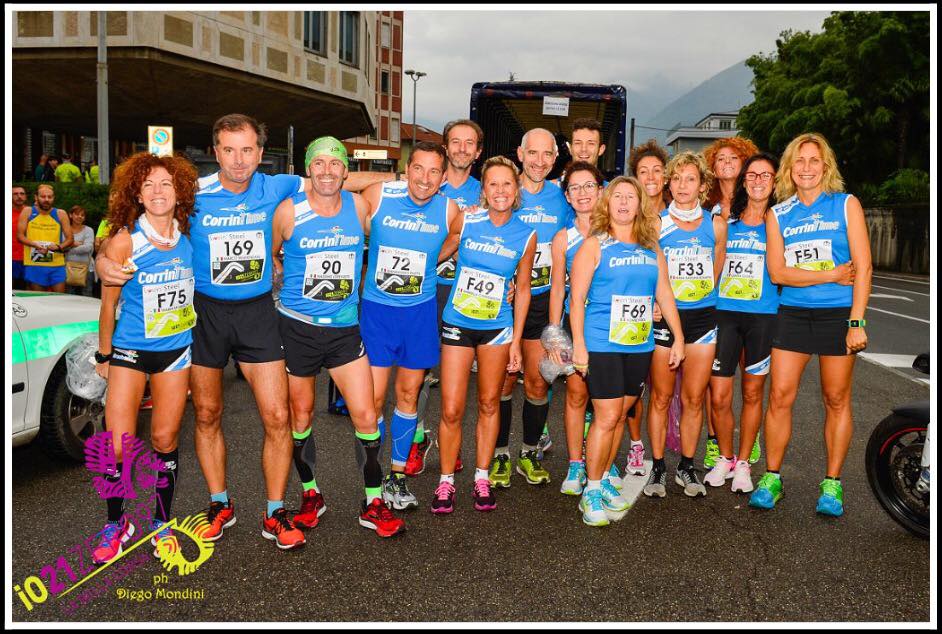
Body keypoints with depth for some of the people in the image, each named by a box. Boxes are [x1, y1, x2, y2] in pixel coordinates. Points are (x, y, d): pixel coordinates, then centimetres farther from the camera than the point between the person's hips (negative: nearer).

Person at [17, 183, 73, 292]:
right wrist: (36, 245, -18)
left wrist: (59, 247, -17)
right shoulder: (28, 212, 3)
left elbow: (69, 239, 5)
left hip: (57, 265, 0)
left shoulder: (61, 214, 4)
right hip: (34, 265, 0)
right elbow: (20, 236, 0)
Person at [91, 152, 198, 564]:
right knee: (117, 447, -4)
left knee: (165, 441, 5)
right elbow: (109, 303, -3)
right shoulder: (124, 241, -12)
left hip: (176, 350, 2)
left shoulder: (188, 237, -3)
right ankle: (115, 524, 19)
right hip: (130, 350, -2)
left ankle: (162, 523, 23)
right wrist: (103, 356, 4)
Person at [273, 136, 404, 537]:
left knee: (366, 416, -2)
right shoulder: (289, 210, -7)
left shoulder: (358, 206, -1)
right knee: (301, 417, 11)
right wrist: (292, 286, 7)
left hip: (344, 327, 1)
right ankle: (310, 495, 31)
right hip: (297, 327, -1)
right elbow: (270, 255, 8)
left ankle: (373, 504, 13)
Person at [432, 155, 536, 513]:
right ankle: (446, 481, 16)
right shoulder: (465, 222, -9)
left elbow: (522, 289, 3)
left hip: (498, 328, 2)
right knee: (451, 410, -2)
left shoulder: (526, 235, -3)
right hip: (457, 325, -1)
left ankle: (482, 478, 27)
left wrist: (516, 341, 3)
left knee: (489, 403, 12)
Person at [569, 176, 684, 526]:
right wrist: (578, 344, -12)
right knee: (607, 417, -7)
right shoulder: (594, 245, -2)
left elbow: (665, 295, 15)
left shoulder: (651, 249, 12)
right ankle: (591, 491, 5)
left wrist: (678, 338, 12)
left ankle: (603, 480, 24)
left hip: (640, 345, 5)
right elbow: (577, 298, -6)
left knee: (619, 416, 10)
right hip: (601, 344, -5)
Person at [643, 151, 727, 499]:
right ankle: (658, 466, 16)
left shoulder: (715, 225, 4)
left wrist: (700, 296, 11)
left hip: (703, 316, 2)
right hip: (663, 316, -2)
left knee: (694, 398, 6)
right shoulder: (656, 223, -2)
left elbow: (715, 273, 14)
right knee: (660, 396, 3)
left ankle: (687, 466, 20)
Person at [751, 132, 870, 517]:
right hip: (793, 313, 2)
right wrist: (832, 275, -11)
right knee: (779, 396, -1)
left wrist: (857, 322, -11)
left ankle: (832, 484, 16)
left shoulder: (846, 204, 3)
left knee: (836, 400, 4)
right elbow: (777, 272, -1)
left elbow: (863, 267, -3)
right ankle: (772, 478, 12)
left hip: (838, 313, -2)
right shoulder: (778, 214, 8)